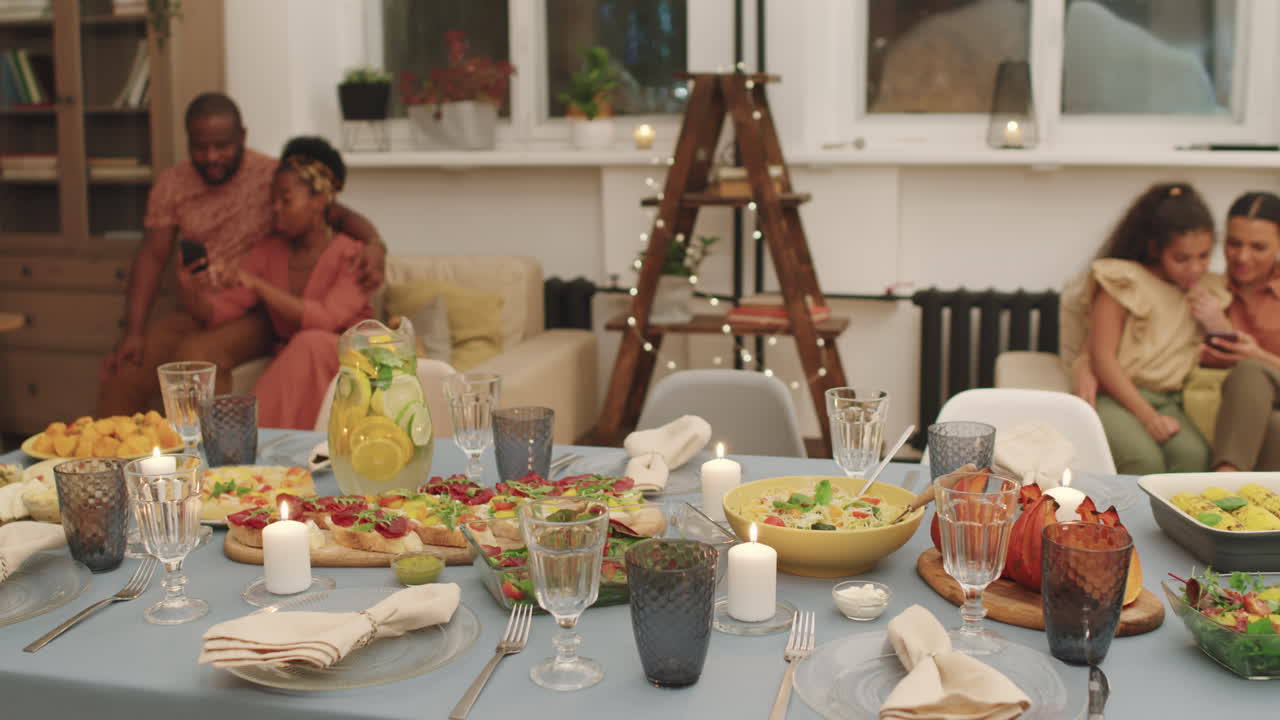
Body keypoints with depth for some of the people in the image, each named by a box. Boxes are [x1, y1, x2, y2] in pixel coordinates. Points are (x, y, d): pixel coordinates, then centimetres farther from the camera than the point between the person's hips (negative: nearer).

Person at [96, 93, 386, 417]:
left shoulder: (272, 177, -8)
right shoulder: (171, 185, 5)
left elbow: (339, 215, -11)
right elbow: (152, 257, 3)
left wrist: (373, 244, -34)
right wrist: (133, 333, -8)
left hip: (255, 316, -4)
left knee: (197, 354, -32)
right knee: (123, 369, -16)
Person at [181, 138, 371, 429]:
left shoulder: (350, 255, -8)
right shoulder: (268, 252, 10)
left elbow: (326, 319, -24)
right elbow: (220, 310, 2)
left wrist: (258, 285, -30)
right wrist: (189, 291, -21)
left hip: (346, 361, -3)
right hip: (291, 367, 4)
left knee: (312, 343, -36)